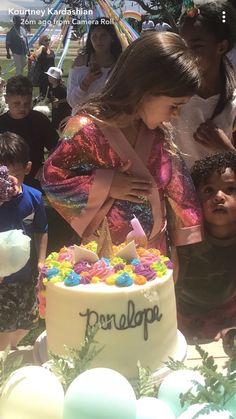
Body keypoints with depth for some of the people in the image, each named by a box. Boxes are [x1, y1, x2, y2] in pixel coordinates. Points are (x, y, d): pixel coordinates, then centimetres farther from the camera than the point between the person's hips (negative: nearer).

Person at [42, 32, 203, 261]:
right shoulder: (87, 129, -23)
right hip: (103, 252, -5)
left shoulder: (159, 132, -5)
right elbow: (52, 179, -15)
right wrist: (106, 186, -24)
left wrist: (194, 249, 3)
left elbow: (180, 188, 2)